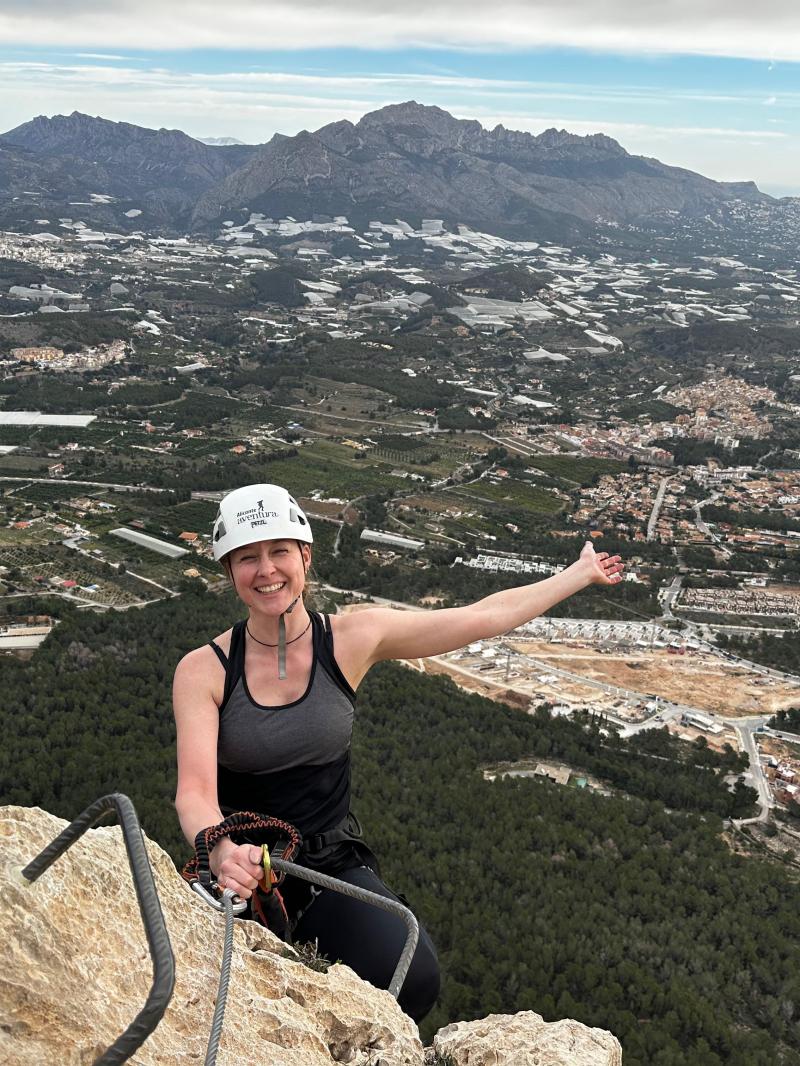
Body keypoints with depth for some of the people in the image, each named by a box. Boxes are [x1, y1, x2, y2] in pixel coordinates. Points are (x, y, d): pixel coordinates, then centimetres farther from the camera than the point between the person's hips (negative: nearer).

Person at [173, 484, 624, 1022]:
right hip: (239, 871, 0)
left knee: (412, 980, -24)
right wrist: (222, 852, -41)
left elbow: (486, 617, 1)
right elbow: (195, 792, -19)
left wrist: (581, 573, 7)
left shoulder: (353, 638, -6)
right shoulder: (203, 671, -10)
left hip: (335, 864, 1)